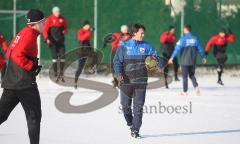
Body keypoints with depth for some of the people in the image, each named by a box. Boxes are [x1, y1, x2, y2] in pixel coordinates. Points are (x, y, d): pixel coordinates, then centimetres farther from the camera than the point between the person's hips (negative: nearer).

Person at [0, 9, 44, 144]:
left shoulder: (22, 33, 17)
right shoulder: (30, 34, -12)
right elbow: (17, 55, -23)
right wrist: (32, 66, -16)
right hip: (25, 82, -9)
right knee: (34, 115, 0)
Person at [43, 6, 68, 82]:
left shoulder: (62, 19, 8)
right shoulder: (49, 19, -5)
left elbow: (65, 27, 20)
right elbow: (45, 30, -9)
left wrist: (64, 31, -2)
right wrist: (47, 38, -19)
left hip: (60, 41, 4)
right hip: (52, 41, -4)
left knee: (62, 56, 0)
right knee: (55, 57, -6)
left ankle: (61, 73, 11)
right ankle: (55, 74, -2)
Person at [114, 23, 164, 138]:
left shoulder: (145, 46, 5)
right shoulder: (124, 46, 0)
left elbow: (155, 55, -3)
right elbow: (117, 61, -2)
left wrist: (159, 63, -24)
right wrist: (118, 74, -16)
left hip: (140, 81, 1)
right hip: (126, 81, -1)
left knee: (138, 106, -3)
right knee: (125, 105, 6)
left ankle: (135, 130, 2)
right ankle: (131, 123, 32)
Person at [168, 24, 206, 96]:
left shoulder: (183, 39, -11)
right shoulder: (195, 39, 3)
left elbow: (177, 49, -16)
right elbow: (200, 49, 9)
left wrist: (172, 57, -13)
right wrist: (203, 57, 22)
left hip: (184, 61, -4)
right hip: (193, 61, 4)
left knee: (184, 76, 6)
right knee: (192, 75, 16)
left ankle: (185, 92, 10)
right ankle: (196, 86, -8)